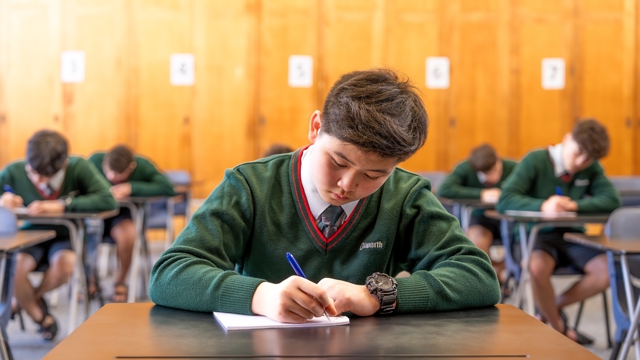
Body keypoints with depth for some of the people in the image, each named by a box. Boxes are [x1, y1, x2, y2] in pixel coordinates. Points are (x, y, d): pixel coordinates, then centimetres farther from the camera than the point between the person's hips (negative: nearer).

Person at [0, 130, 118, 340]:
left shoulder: (78, 167, -21)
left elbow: (108, 200, -33)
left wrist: (61, 205, -37)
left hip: (65, 238, -1)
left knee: (64, 264, -34)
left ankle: (34, 296, 4)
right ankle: (42, 318, 3)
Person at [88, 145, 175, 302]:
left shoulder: (142, 166, -16)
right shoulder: (95, 160, -14)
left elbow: (168, 189, -29)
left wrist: (131, 187, -34)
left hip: (123, 214, -1)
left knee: (127, 234, -37)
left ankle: (121, 282, -6)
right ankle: (90, 277, 1)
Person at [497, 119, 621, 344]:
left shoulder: (591, 169, 3)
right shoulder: (535, 160, -11)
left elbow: (611, 200, -10)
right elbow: (505, 200, -21)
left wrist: (575, 205, -26)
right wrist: (543, 206, -37)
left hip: (572, 236, 4)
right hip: (537, 235, -4)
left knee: (607, 271, -21)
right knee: (538, 267, -37)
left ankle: (553, 306, 5)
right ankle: (559, 329, -8)